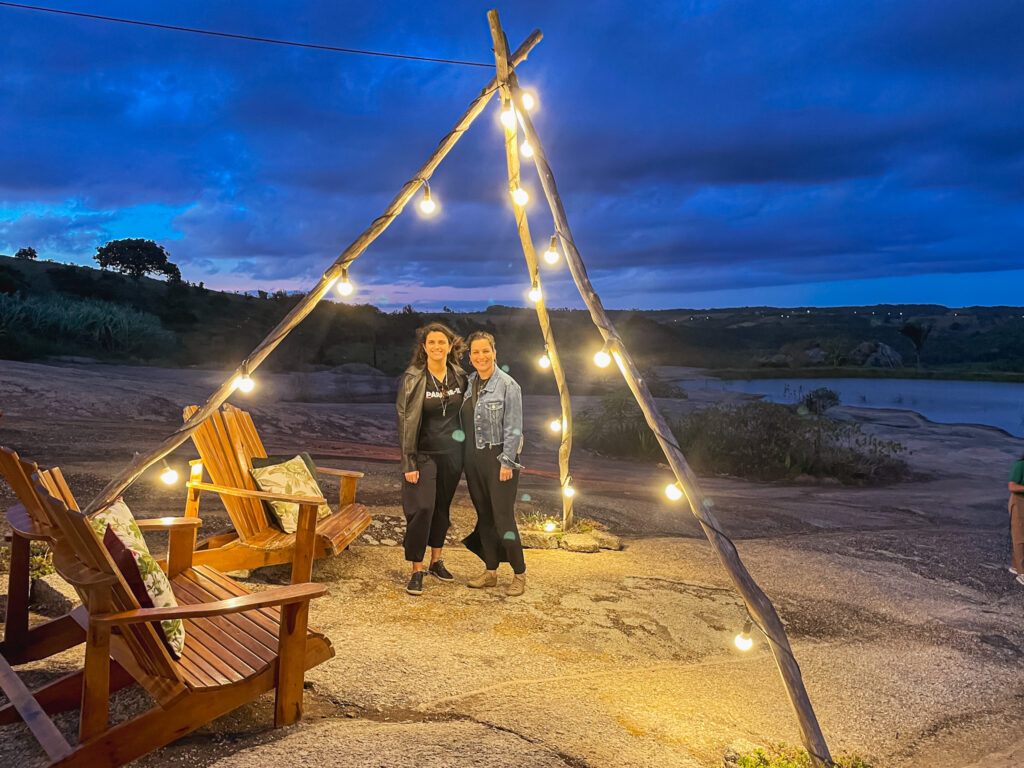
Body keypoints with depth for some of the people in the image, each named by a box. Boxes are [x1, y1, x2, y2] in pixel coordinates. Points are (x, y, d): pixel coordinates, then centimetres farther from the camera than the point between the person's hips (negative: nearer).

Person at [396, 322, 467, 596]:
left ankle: (436, 561, 29)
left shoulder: (460, 377, 2)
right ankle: (416, 571, 2)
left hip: (452, 454, 4)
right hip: (424, 454, -4)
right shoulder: (412, 379, -10)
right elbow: (406, 421, -11)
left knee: (443, 508, 13)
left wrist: (466, 452, 9)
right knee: (422, 508, -9)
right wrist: (408, 463, -14)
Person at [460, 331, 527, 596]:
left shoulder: (507, 385, -10)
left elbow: (514, 428, -12)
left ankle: (519, 574, 7)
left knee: (503, 517, -6)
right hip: (473, 458, 7)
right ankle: (490, 572, 22)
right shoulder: (469, 383, 10)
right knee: (484, 516, 11)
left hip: (499, 457, -6)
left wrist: (506, 462, -16)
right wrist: (465, 459, 12)